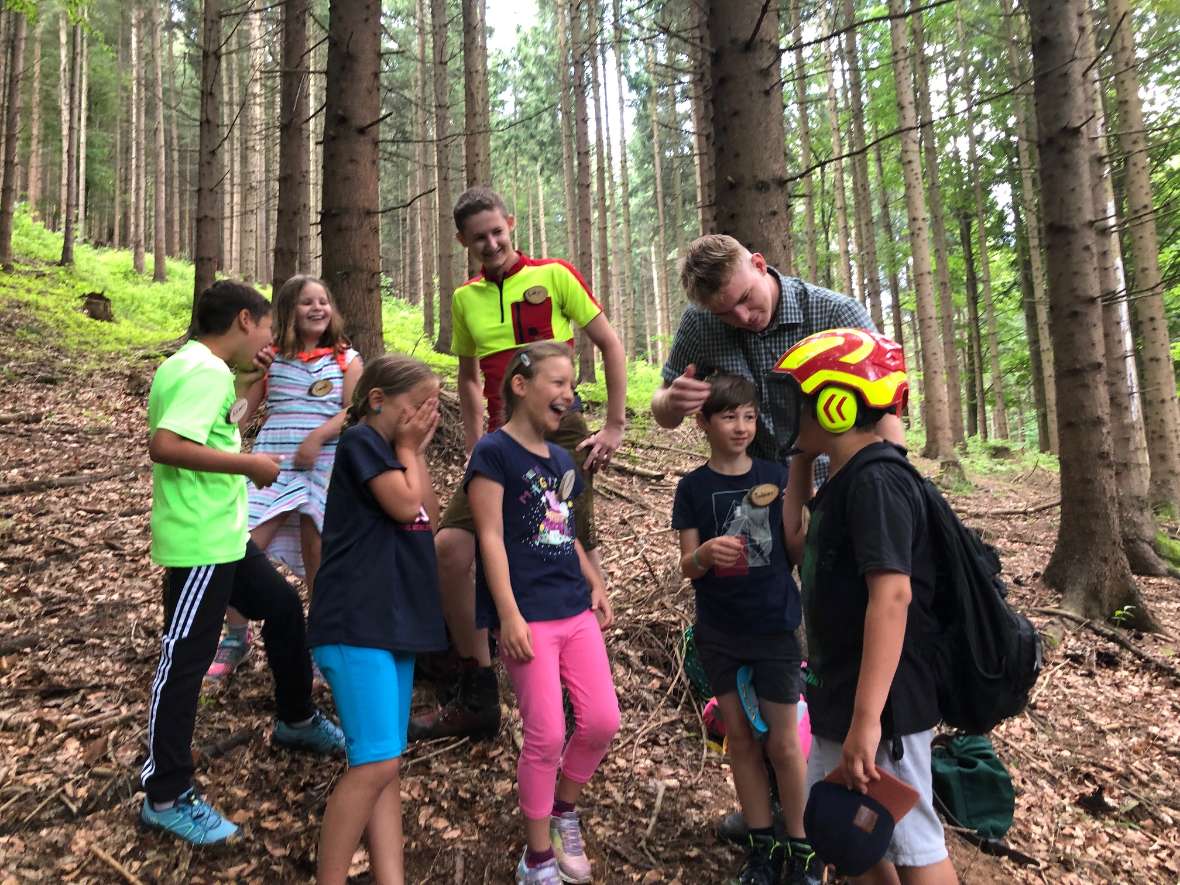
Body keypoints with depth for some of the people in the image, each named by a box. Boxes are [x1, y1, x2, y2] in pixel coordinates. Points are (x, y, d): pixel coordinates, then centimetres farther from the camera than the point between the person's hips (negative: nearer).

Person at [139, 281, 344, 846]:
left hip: (221, 534, 10)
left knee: (283, 606, 20)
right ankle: (165, 797, 14)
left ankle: (296, 721, 37)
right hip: (199, 542, -10)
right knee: (184, 661, 0)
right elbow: (164, 444, -31)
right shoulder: (206, 371, -19)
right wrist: (248, 464, -24)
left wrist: (244, 385, 15)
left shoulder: (193, 365, 11)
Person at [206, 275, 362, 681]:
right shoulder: (270, 357, 10)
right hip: (272, 461, 2)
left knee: (317, 557, 5)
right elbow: (243, 408, 10)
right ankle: (236, 636, 16)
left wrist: (317, 436, -18)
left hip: (324, 464, -1)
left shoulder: (346, 358, 6)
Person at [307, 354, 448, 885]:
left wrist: (417, 453, 7)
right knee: (376, 764, -10)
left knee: (384, 767, 7)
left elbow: (429, 518, 12)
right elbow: (407, 506, -16)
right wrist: (408, 452, -1)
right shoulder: (362, 440, -7)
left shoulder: (394, 450, 19)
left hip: (395, 623, 9)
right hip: (357, 625, -9)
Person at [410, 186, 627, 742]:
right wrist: (474, 445, 14)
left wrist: (615, 426, -3)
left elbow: (610, 345, 2)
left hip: (560, 434, -4)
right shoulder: (465, 298, 13)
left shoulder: (553, 275, -1)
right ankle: (477, 700, 10)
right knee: (450, 547, -6)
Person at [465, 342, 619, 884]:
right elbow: (491, 539, -13)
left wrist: (596, 584, 13)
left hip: (576, 609, 7)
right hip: (529, 615, -7)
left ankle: (564, 810, 34)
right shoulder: (493, 453, -8)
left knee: (603, 722, 6)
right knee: (546, 736, -3)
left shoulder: (561, 459, 14)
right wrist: (509, 615, -17)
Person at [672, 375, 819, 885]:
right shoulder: (694, 487, -4)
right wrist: (706, 553, -27)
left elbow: (796, 545, 0)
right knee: (739, 737, 13)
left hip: (775, 627, -1)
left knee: (783, 743, 8)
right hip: (718, 632, 1)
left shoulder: (776, 475, -3)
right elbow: (687, 567, -4)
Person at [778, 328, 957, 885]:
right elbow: (799, 548, 18)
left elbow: (892, 594, -28)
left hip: (880, 702, -10)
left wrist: (866, 719, -31)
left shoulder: (875, 482, -21)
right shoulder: (845, 480, 9)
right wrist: (799, 464, 11)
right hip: (840, 693, 10)